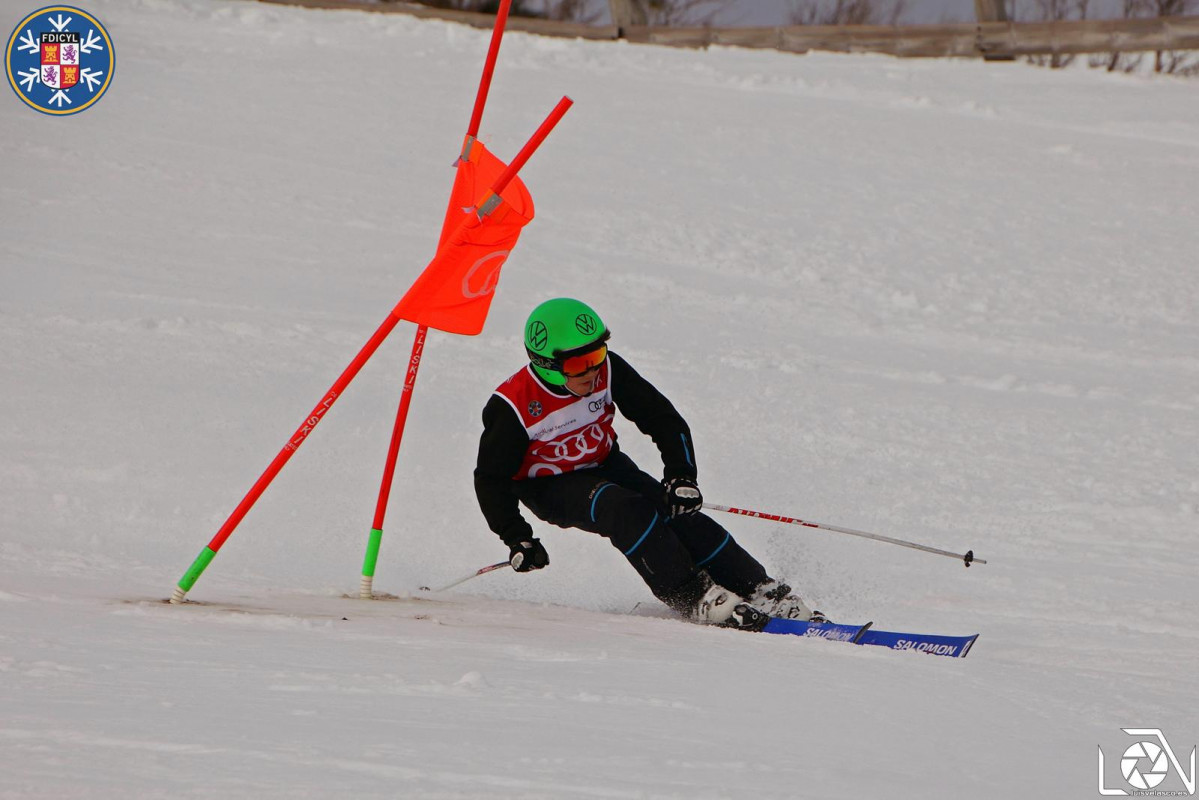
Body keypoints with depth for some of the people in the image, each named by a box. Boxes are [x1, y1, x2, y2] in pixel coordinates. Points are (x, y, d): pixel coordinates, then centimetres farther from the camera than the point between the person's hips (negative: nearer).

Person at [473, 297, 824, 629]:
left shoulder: (607, 370, -19)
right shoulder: (512, 408, -27)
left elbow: (665, 421, -10)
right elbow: (491, 479, -16)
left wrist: (681, 476, -20)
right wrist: (516, 538, -22)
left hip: (604, 466, 4)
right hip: (551, 490, -4)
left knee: (676, 511, -17)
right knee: (625, 509, -32)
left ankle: (762, 592, -13)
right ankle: (694, 598, -31)